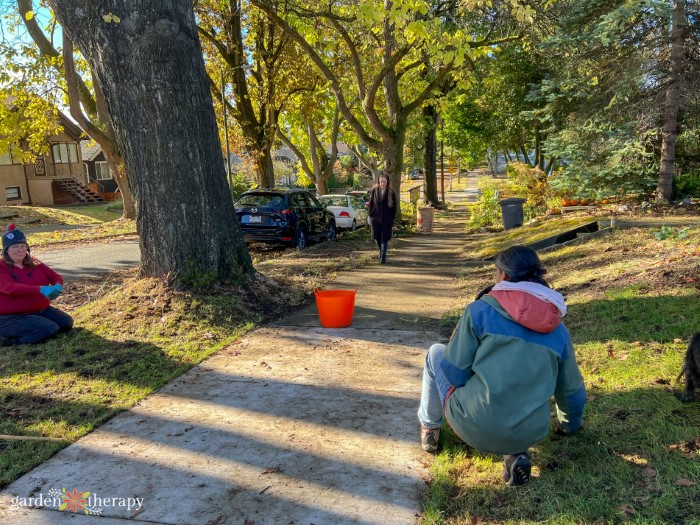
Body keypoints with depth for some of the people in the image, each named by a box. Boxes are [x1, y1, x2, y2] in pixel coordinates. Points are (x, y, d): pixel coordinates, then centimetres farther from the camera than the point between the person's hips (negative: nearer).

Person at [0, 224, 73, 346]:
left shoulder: (34, 263, 7)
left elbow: (56, 276, 2)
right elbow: (10, 288, -29)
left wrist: (57, 286, -24)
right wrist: (40, 289, -43)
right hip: (13, 317, -7)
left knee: (67, 323, -8)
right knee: (51, 329, -25)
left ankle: (25, 331, 6)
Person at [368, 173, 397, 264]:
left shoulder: (391, 192, -2)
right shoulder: (374, 191, 3)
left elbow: (394, 206, 1)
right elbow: (371, 203, 8)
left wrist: (392, 218, -3)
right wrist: (370, 215, 4)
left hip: (387, 219, -2)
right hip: (375, 218, 2)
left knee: (385, 238, -2)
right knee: (376, 237, 7)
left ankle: (383, 256, 4)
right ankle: (381, 250, 35)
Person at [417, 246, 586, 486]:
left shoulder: (480, 310, -7)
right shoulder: (558, 330, 7)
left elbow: (454, 372, -7)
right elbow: (572, 389, 18)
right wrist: (571, 424, 39)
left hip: (473, 427, -4)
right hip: (529, 435, 4)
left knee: (436, 352, 18)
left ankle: (429, 427, 30)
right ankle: (515, 452, 14)